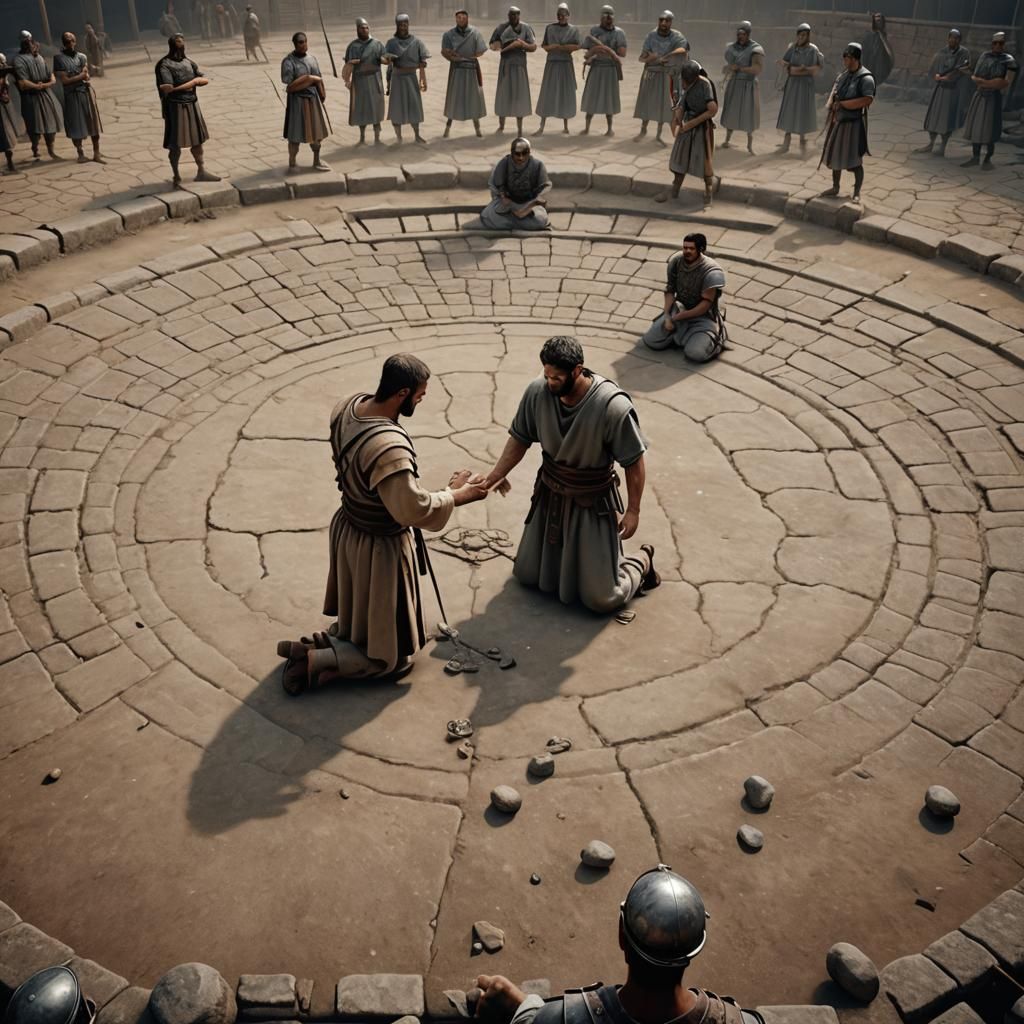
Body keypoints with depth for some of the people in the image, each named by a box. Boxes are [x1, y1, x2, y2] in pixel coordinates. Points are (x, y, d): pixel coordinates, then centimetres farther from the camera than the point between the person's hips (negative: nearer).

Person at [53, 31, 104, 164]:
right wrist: (81, 76, -5)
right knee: (76, 125, 0)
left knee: (93, 123, 0)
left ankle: (96, 154, 5)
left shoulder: (82, 57, 7)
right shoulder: (59, 58, -4)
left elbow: (86, 76, 4)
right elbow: (64, 80, -9)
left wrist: (73, 78, -12)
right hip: (72, 95, -3)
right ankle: (81, 154, 9)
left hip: (86, 92, 3)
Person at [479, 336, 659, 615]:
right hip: (549, 497, 5)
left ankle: (641, 561, 31)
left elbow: (634, 462, -17)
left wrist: (633, 511, -12)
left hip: (592, 506, -5)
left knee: (600, 600, 2)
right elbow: (519, 438, -2)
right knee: (526, 576, 19)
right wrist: (496, 475, -14)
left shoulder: (614, 406, -28)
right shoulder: (537, 391, -16)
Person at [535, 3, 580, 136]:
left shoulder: (573, 29, 3)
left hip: (566, 65, 0)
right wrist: (567, 48, -8)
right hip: (552, 64, 0)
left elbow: (578, 45, -10)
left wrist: (558, 46, -16)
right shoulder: (550, 28, 6)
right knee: (547, 93, -4)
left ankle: (565, 127, 12)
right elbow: (545, 46, 6)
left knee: (566, 94, 3)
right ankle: (542, 127, -5)